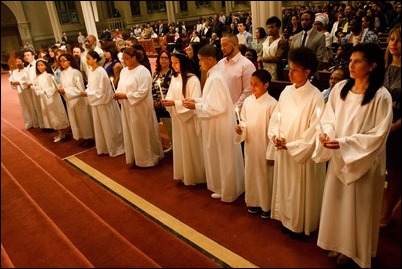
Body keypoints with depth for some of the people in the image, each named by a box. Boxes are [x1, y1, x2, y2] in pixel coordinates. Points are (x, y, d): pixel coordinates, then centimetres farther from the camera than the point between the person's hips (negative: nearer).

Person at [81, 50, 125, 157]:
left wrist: (88, 94, -16)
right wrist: (86, 91, -5)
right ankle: (103, 148, 30)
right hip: (96, 102, 8)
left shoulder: (101, 72, -19)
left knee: (109, 127, 5)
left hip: (104, 102, -8)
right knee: (100, 127, 16)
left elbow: (101, 90, -21)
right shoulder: (90, 71, 4)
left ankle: (114, 148, 20)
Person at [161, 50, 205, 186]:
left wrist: (175, 103, -24)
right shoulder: (174, 78, 8)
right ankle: (183, 174, 28)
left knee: (191, 148, 5)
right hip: (177, 118, 7)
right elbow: (170, 95, 11)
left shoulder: (193, 79, -15)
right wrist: (167, 101, -11)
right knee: (180, 147, 14)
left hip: (189, 118, -7)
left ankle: (194, 176, 20)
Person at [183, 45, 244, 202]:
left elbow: (217, 107, -26)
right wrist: (196, 100, 4)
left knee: (223, 159, 6)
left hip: (220, 125, -10)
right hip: (215, 124, 10)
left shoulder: (215, 78, -23)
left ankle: (227, 191, 23)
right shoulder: (213, 75, 7)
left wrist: (196, 106, -18)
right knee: (218, 158, 20)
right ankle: (222, 187, 35)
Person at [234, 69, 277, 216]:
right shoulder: (247, 101, 0)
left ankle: (266, 206, 28)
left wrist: (271, 153, -14)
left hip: (264, 147, -5)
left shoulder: (272, 104, -17)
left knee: (265, 176, 9)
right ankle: (254, 202, 36)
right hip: (249, 146, 6)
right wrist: (241, 128, -10)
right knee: (250, 174, 17)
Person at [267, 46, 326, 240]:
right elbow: (276, 117, 8)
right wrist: (275, 136, -10)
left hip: (303, 153, -6)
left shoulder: (315, 97, -16)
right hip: (283, 152, 6)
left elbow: (314, 130, -17)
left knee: (301, 191, 9)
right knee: (285, 187, 18)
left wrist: (290, 145, -15)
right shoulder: (286, 91, 2)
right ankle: (287, 220, 38)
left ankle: (302, 226, 30)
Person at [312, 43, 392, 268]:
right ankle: (339, 243, 38)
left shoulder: (381, 96, -16)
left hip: (363, 161, -4)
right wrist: (325, 132, -16)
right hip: (338, 158, 5)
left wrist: (344, 143, -24)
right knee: (337, 202, 17)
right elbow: (329, 117, 4)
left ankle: (353, 249, 34)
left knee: (357, 207, 11)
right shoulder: (340, 88, -2)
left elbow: (378, 135, -17)